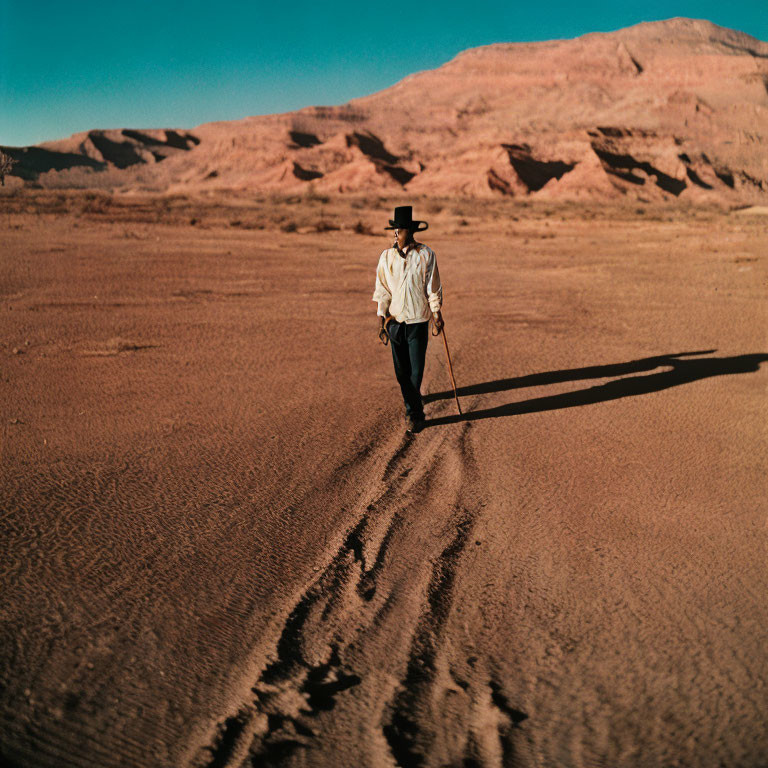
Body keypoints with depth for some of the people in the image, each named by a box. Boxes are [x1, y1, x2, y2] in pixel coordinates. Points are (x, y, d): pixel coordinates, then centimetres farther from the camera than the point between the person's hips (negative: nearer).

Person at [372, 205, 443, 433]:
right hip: (395, 321, 2)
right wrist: (381, 320, 0)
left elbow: (433, 289, 2)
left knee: (416, 370, -3)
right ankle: (415, 408, 27)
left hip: (418, 322, -2)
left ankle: (413, 413, 11)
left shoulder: (426, 255, -5)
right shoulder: (386, 256, 1)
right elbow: (381, 291, 5)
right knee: (401, 370, 8)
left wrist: (437, 315, 5)